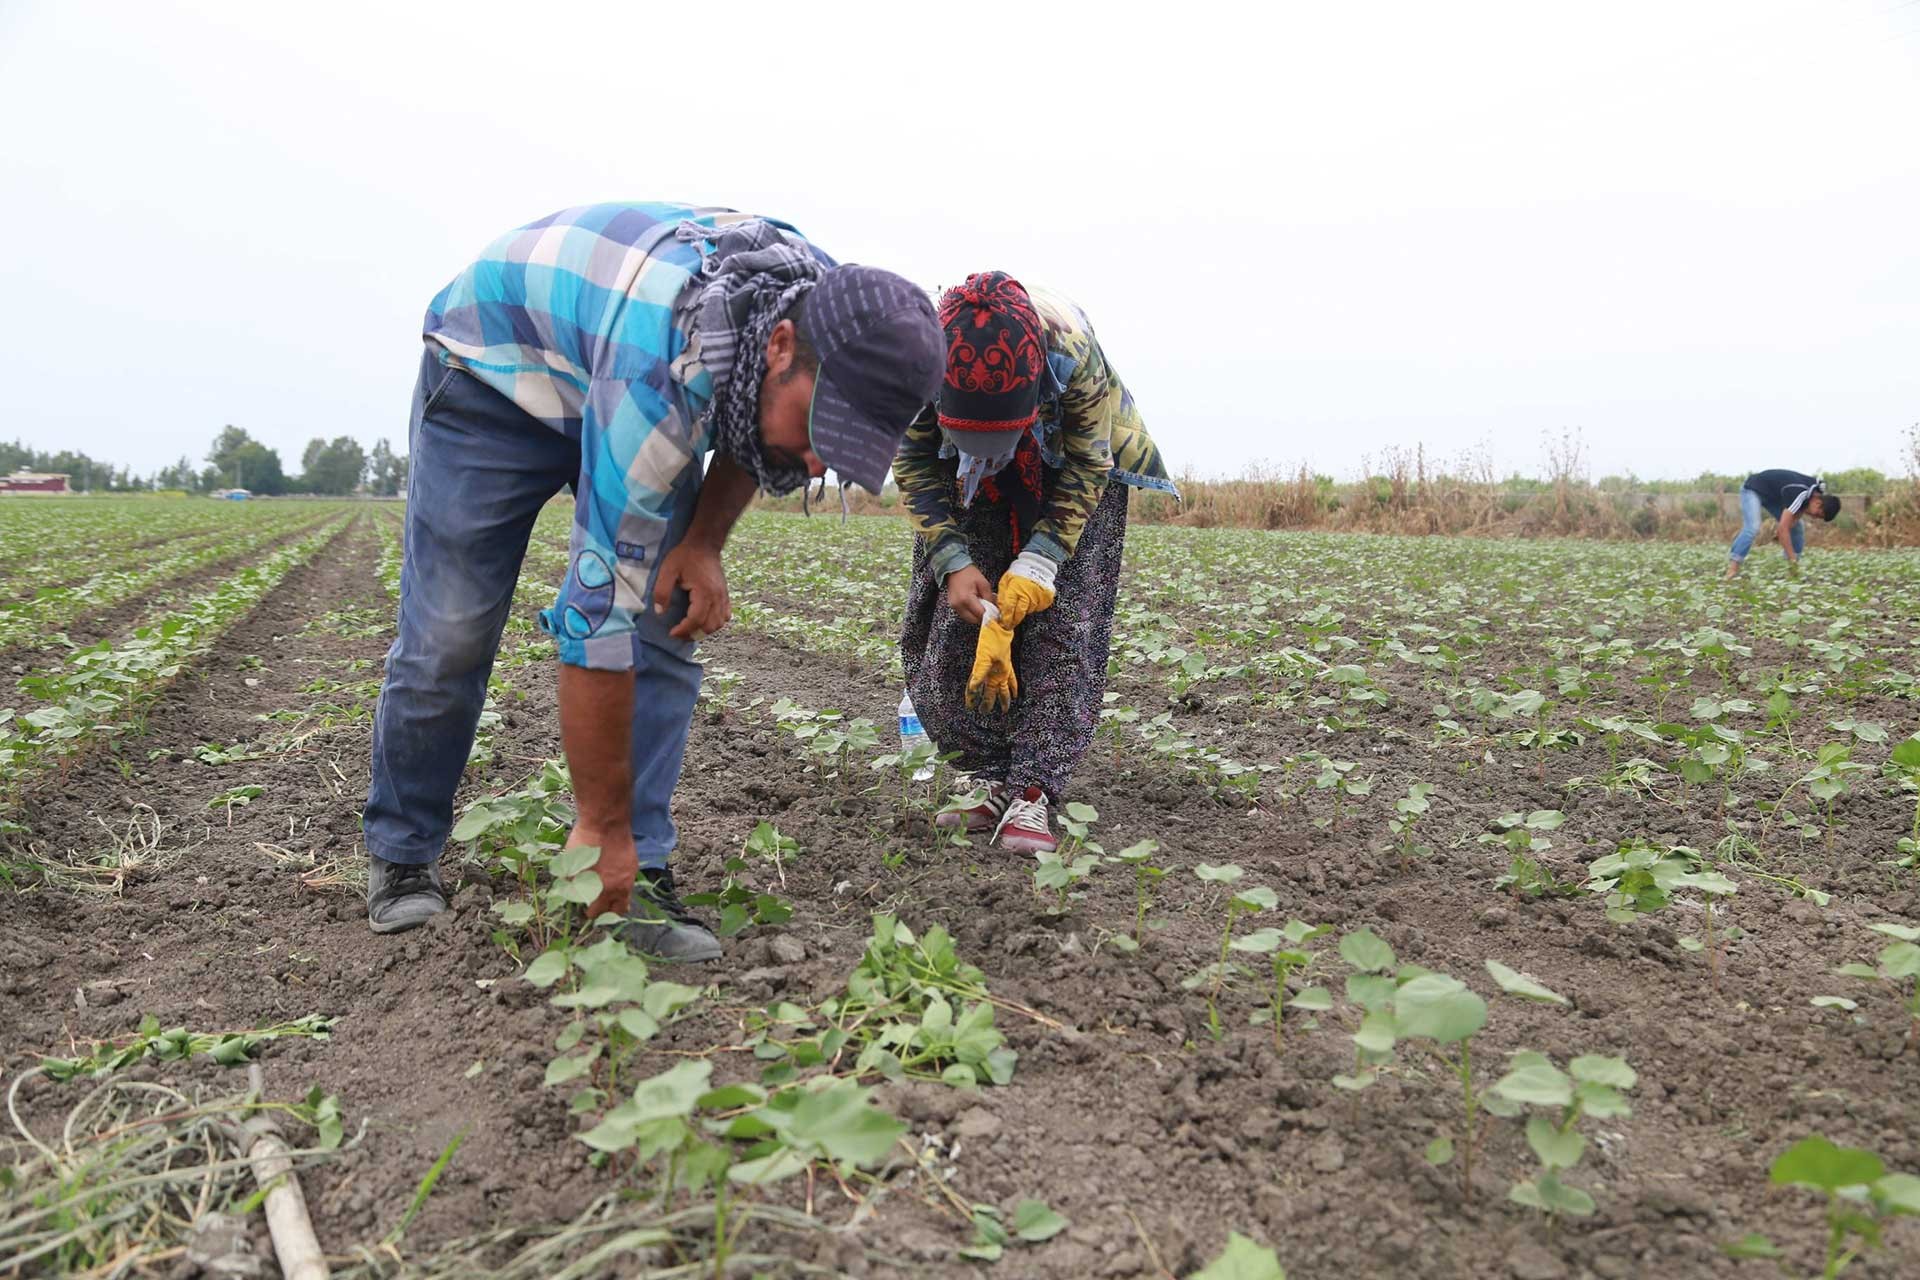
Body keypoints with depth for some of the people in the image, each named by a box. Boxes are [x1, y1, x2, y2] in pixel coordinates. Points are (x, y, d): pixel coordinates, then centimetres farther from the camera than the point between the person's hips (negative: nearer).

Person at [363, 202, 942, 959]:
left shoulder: (834, 319, -22)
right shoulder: (663, 367, -44)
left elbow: (749, 435, 3)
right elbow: (600, 608, -41)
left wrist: (704, 542, -14)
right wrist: (600, 825, -33)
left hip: (621, 383, 6)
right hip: (496, 361, -5)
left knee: (665, 624, -9)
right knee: (449, 633, -7)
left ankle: (639, 875, -3)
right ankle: (401, 855, 16)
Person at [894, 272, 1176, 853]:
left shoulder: (1071, 350, -36)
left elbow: (1087, 466, -22)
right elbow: (915, 464, -16)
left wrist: (1037, 564, -30)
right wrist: (952, 563, -26)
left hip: (1071, 480, -2)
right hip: (971, 488, 3)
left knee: (1061, 626, -15)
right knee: (952, 627, -8)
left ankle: (1032, 794, -15)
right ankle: (994, 781, 1)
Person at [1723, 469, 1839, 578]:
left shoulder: (1819, 491, -12)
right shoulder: (1799, 495, -37)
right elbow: (1783, 528, -38)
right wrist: (1792, 559, -36)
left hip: (1774, 495, 9)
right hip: (1753, 489, -9)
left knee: (1797, 527, 2)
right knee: (1752, 527, -30)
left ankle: (1795, 568, 10)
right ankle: (1733, 567, -32)